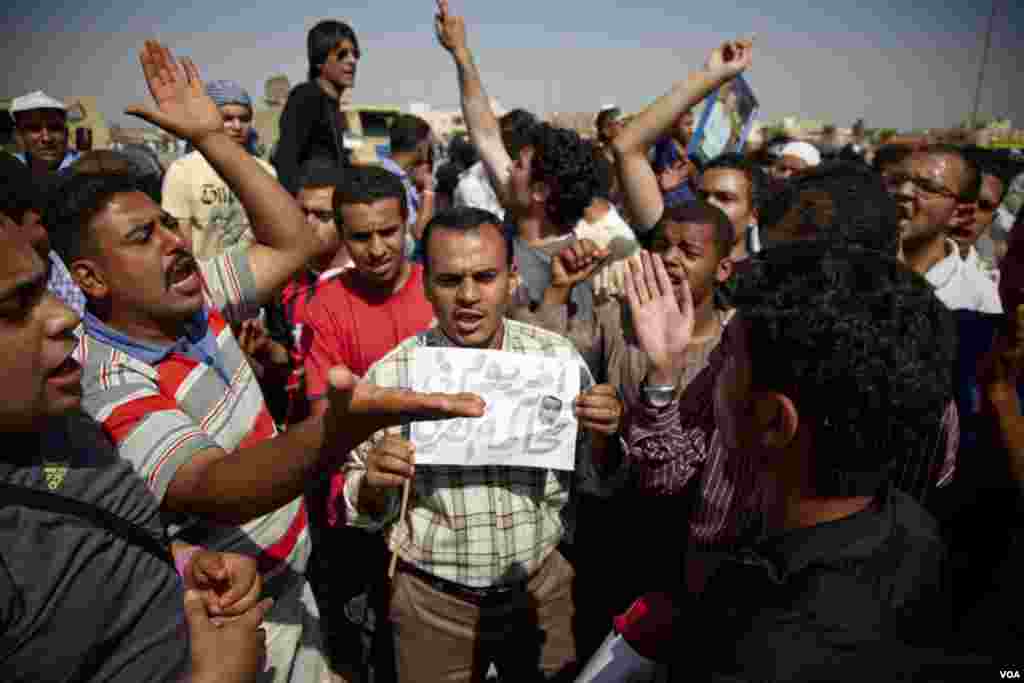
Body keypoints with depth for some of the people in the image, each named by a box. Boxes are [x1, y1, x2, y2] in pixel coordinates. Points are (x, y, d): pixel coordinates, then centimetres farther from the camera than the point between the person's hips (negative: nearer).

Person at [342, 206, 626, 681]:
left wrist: (600, 439, -21)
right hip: (432, 602, -1)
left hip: (543, 587, 2)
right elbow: (364, 512, -3)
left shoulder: (559, 357, -10)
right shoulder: (389, 376, -15)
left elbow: (594, 479, 0)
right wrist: (373, 485, -25)